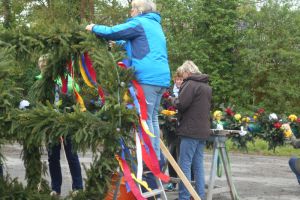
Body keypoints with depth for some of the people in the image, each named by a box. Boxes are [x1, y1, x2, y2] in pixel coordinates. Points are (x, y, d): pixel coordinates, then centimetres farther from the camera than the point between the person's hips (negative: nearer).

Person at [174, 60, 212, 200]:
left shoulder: (190, 84, -10)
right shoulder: (207, 86, 18)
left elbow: (181, 104, -18)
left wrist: (174, 101, 3)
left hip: (191, 130, -9)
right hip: (203, 131, 9)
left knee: (185, 165, -6)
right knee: (198, 165, 12)